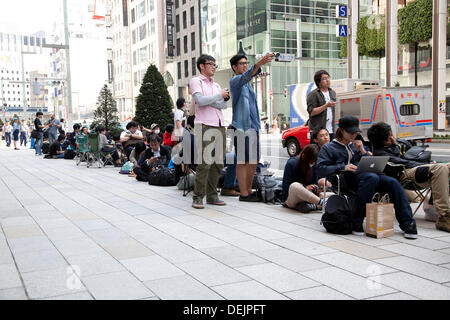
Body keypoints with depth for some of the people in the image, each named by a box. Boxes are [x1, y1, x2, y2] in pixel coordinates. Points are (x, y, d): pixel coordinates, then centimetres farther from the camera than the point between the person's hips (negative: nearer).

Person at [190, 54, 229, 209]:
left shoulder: (216, 85, 23)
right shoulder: (195, 81, 5)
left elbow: (224, 105, 9)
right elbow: (200, 100, -12)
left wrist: (206, 100, -5)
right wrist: (220, 95, -3)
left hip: (219, 126, 7)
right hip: (204, 125, -7)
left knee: (218, 162, 4)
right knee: (205, 162, -13)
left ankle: (212, 195, 12)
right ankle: (198, 197, -6)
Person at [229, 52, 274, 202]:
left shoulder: (248, 83, 22)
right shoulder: (235, 81, -5)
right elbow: (245, 76, -28)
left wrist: (258, 125, 19)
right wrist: (260, 63, -43)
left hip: (254, 126, 9)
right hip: (242, 127, -9)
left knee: (253, 161, 10)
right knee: (243, 162, -5)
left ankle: (249, 191, 20)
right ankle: (243, 194, -1)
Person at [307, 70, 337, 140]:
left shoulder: (332, 93, 17)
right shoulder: (313, 94, -7)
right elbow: (311, 112, -15)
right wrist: (326, 106, -21)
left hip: (331, 131, 6)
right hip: (317, 130, -6)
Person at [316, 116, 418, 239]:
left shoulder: (356, 145, 32)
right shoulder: (328, 148, 15)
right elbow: (320, 170, -1)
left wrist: (363, 151, 7)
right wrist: (343, 167, -14)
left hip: (365, 175, 5)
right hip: (347, 179, -5)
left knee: (393, 182, -22)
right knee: (372, 177, -36)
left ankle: (407, 224, -22)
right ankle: (356, 223, -33)